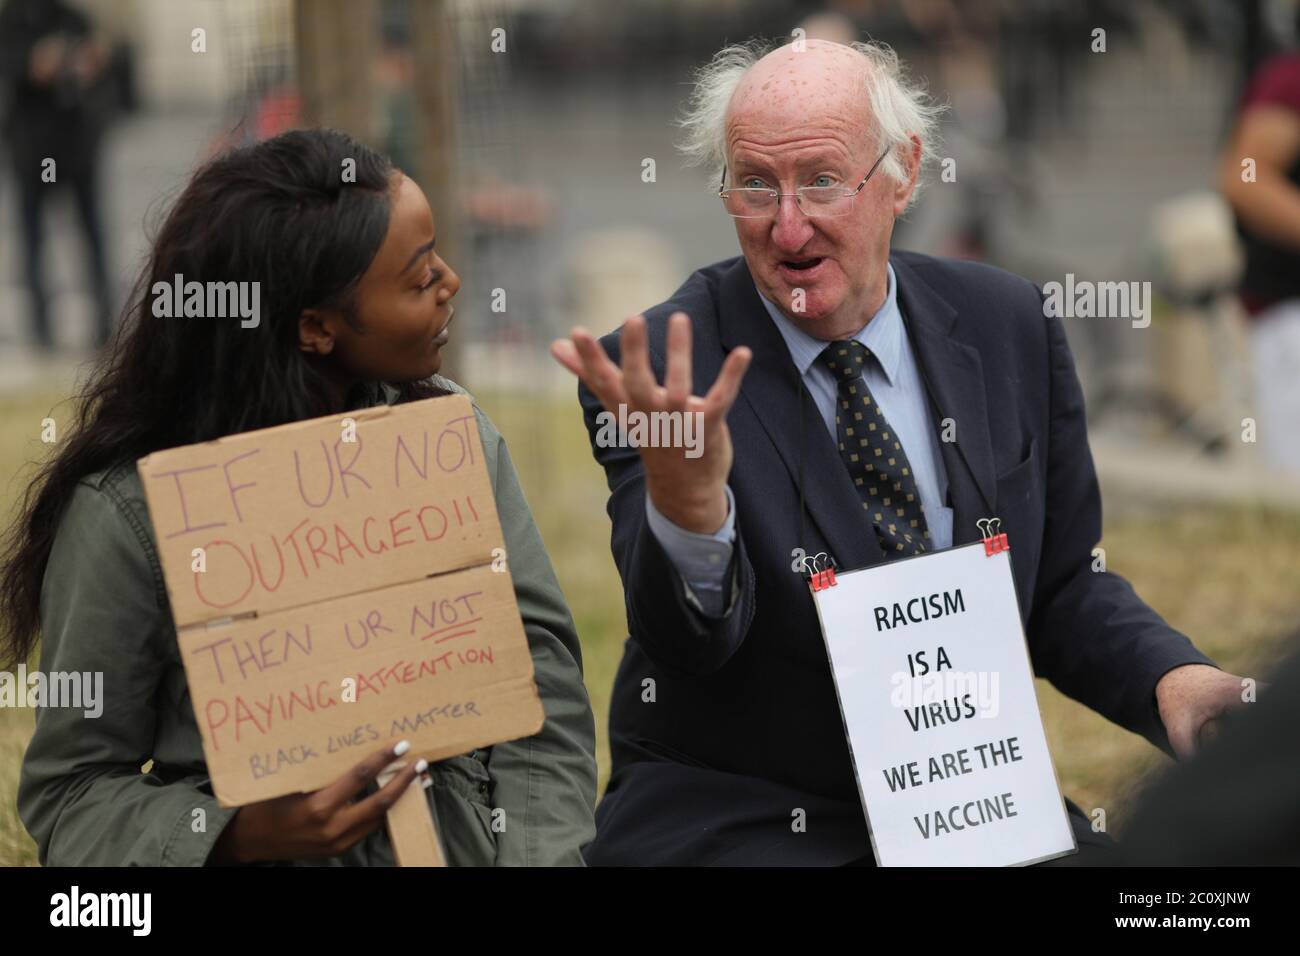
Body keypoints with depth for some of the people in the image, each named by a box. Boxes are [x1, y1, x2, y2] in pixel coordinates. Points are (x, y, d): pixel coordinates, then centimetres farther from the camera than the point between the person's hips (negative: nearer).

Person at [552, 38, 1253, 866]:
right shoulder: (665, 364, -10)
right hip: (738, 820, -2)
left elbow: (1065, 588, 10)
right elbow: (689, 646, -21)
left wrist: (1173, 679, -11)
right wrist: (686, 503, -42)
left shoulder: (1011, 327, 2)